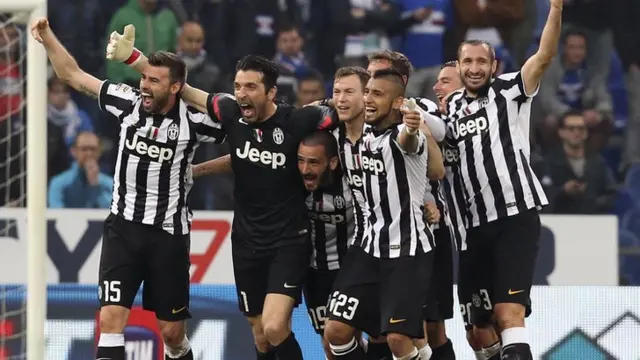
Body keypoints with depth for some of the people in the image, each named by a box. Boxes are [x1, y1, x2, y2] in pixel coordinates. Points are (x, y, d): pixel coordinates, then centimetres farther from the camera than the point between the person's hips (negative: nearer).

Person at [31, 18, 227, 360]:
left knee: (172, 332, 7)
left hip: (168, 233, -1)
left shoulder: (192, 120, -10)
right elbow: (73, 75, 3)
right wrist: (47, 36, -4)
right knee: (110, 319, -13)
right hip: (123, 227, 1)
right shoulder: (128, 102, -4)